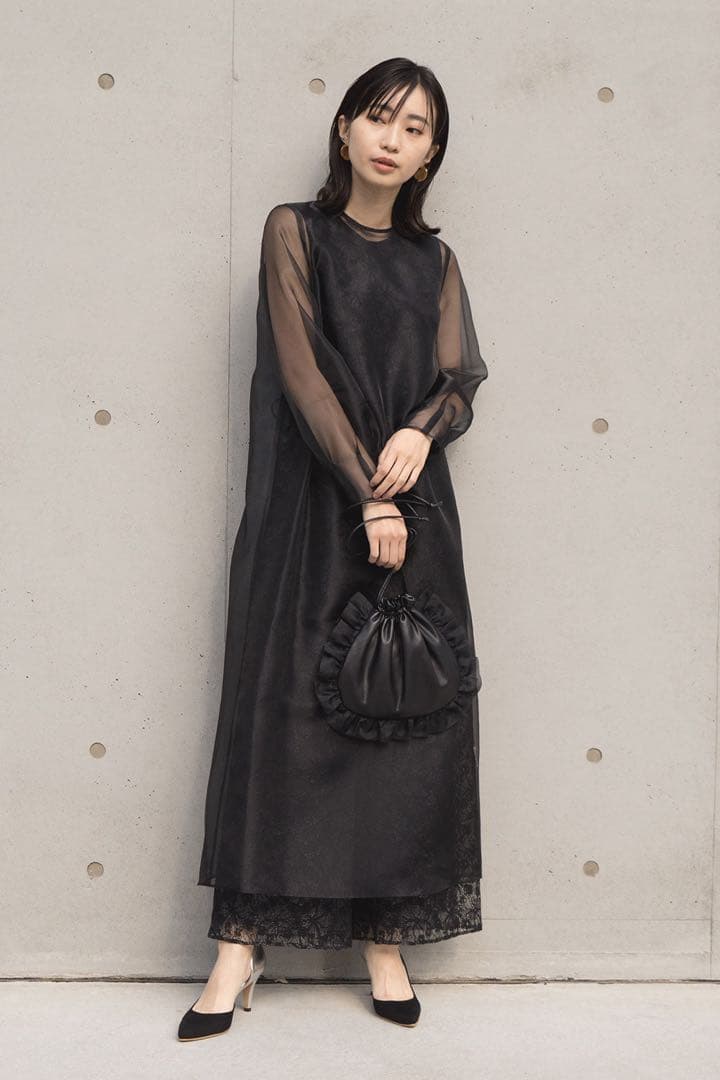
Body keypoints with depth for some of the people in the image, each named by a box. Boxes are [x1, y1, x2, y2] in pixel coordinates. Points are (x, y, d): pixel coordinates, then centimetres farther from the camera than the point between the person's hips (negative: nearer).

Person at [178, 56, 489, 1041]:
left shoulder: (435, 261, 17)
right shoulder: (295, 231, 6)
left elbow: (458, 381, 8)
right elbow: (302, 369, -5)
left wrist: (420, 429, -16)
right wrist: (367, 495, -14)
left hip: (412, 501, 4)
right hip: (310, 499, -3)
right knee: (282, 700, -5)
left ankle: (387, 938, 7)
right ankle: (241, 941, 0)